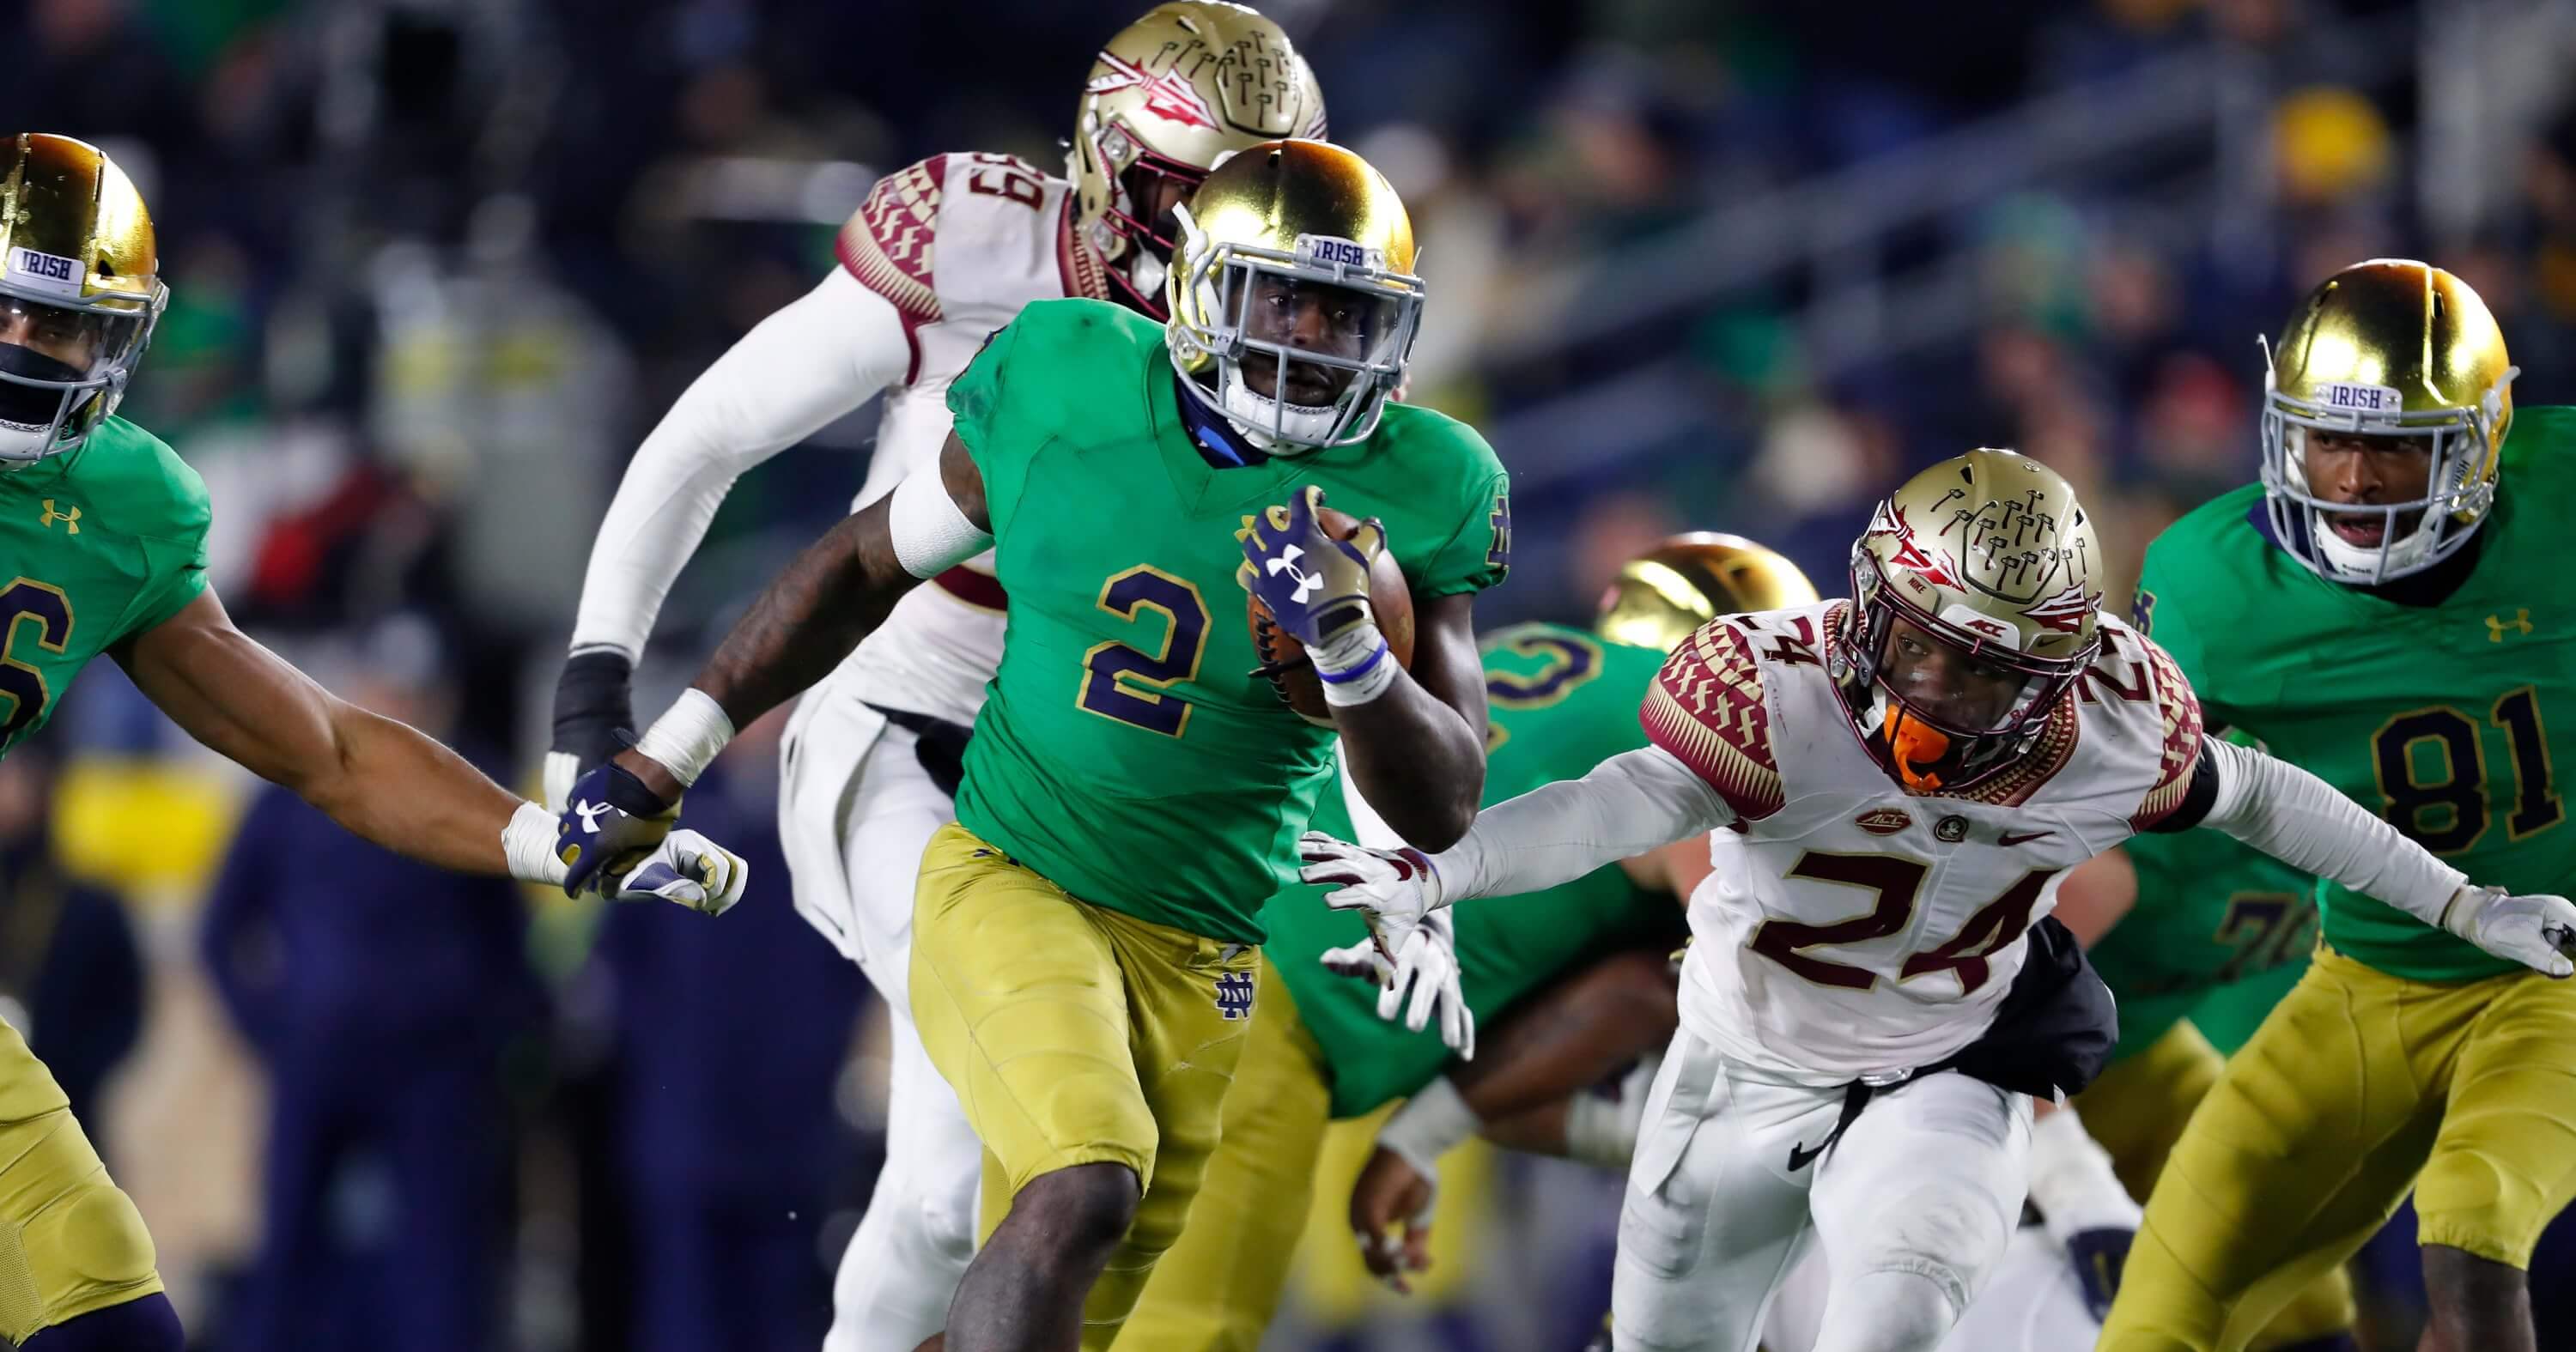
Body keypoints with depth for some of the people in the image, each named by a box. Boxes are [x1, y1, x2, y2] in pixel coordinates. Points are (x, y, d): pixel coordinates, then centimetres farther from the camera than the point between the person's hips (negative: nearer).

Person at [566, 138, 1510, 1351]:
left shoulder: (1415, 496, -7)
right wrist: (664, 760, 10)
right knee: (1086, 1189, -29)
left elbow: (1444, 810, -7)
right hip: (1013, 885, -2)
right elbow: (866, 567, 9)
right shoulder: (1072, 390, -7)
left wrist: (1350, 649, -27)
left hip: (1205, 966, 2)